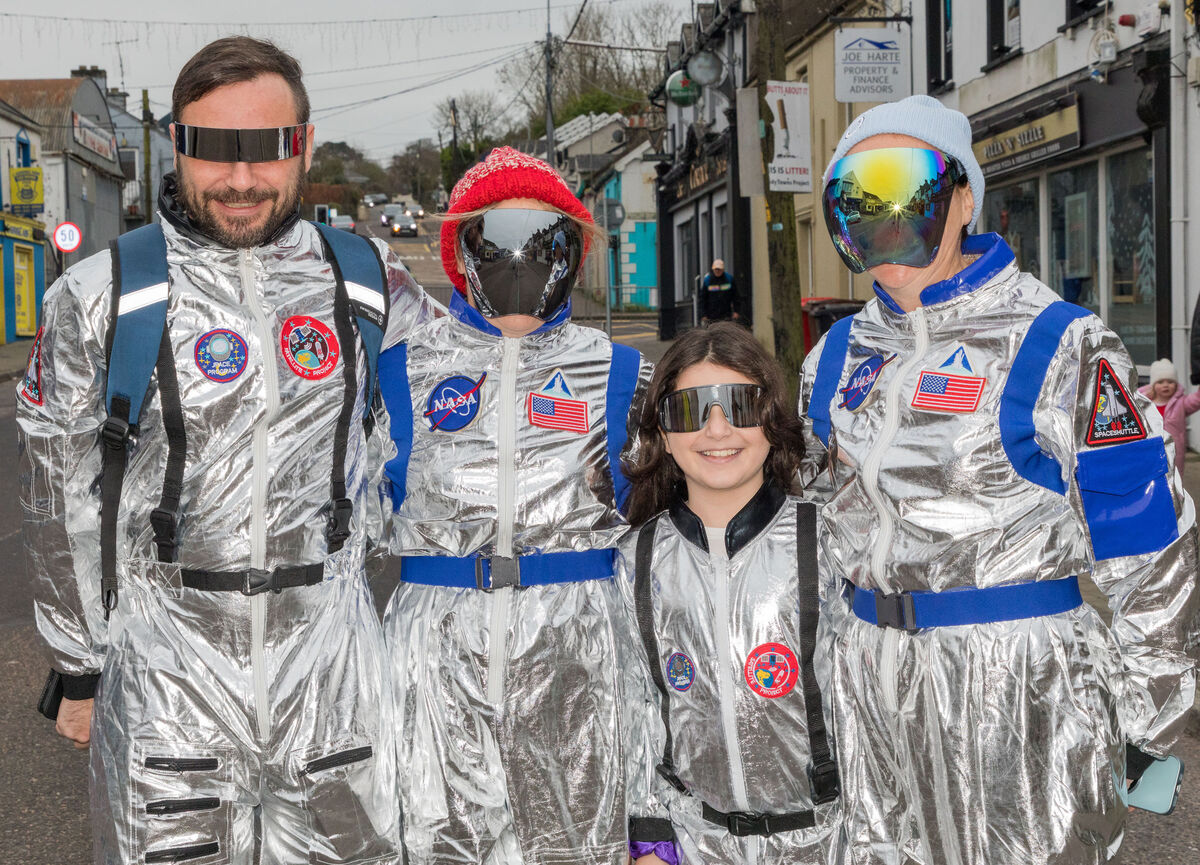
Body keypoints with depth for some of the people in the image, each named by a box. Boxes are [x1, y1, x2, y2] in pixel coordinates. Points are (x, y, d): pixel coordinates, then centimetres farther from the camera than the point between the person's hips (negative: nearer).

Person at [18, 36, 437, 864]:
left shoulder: (370, 282, 1)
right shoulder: (99, 298, -3)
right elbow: (60, 498, 3)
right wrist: (80, 671, 5)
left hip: (329, 645, 2)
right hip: (165, 654, -1)